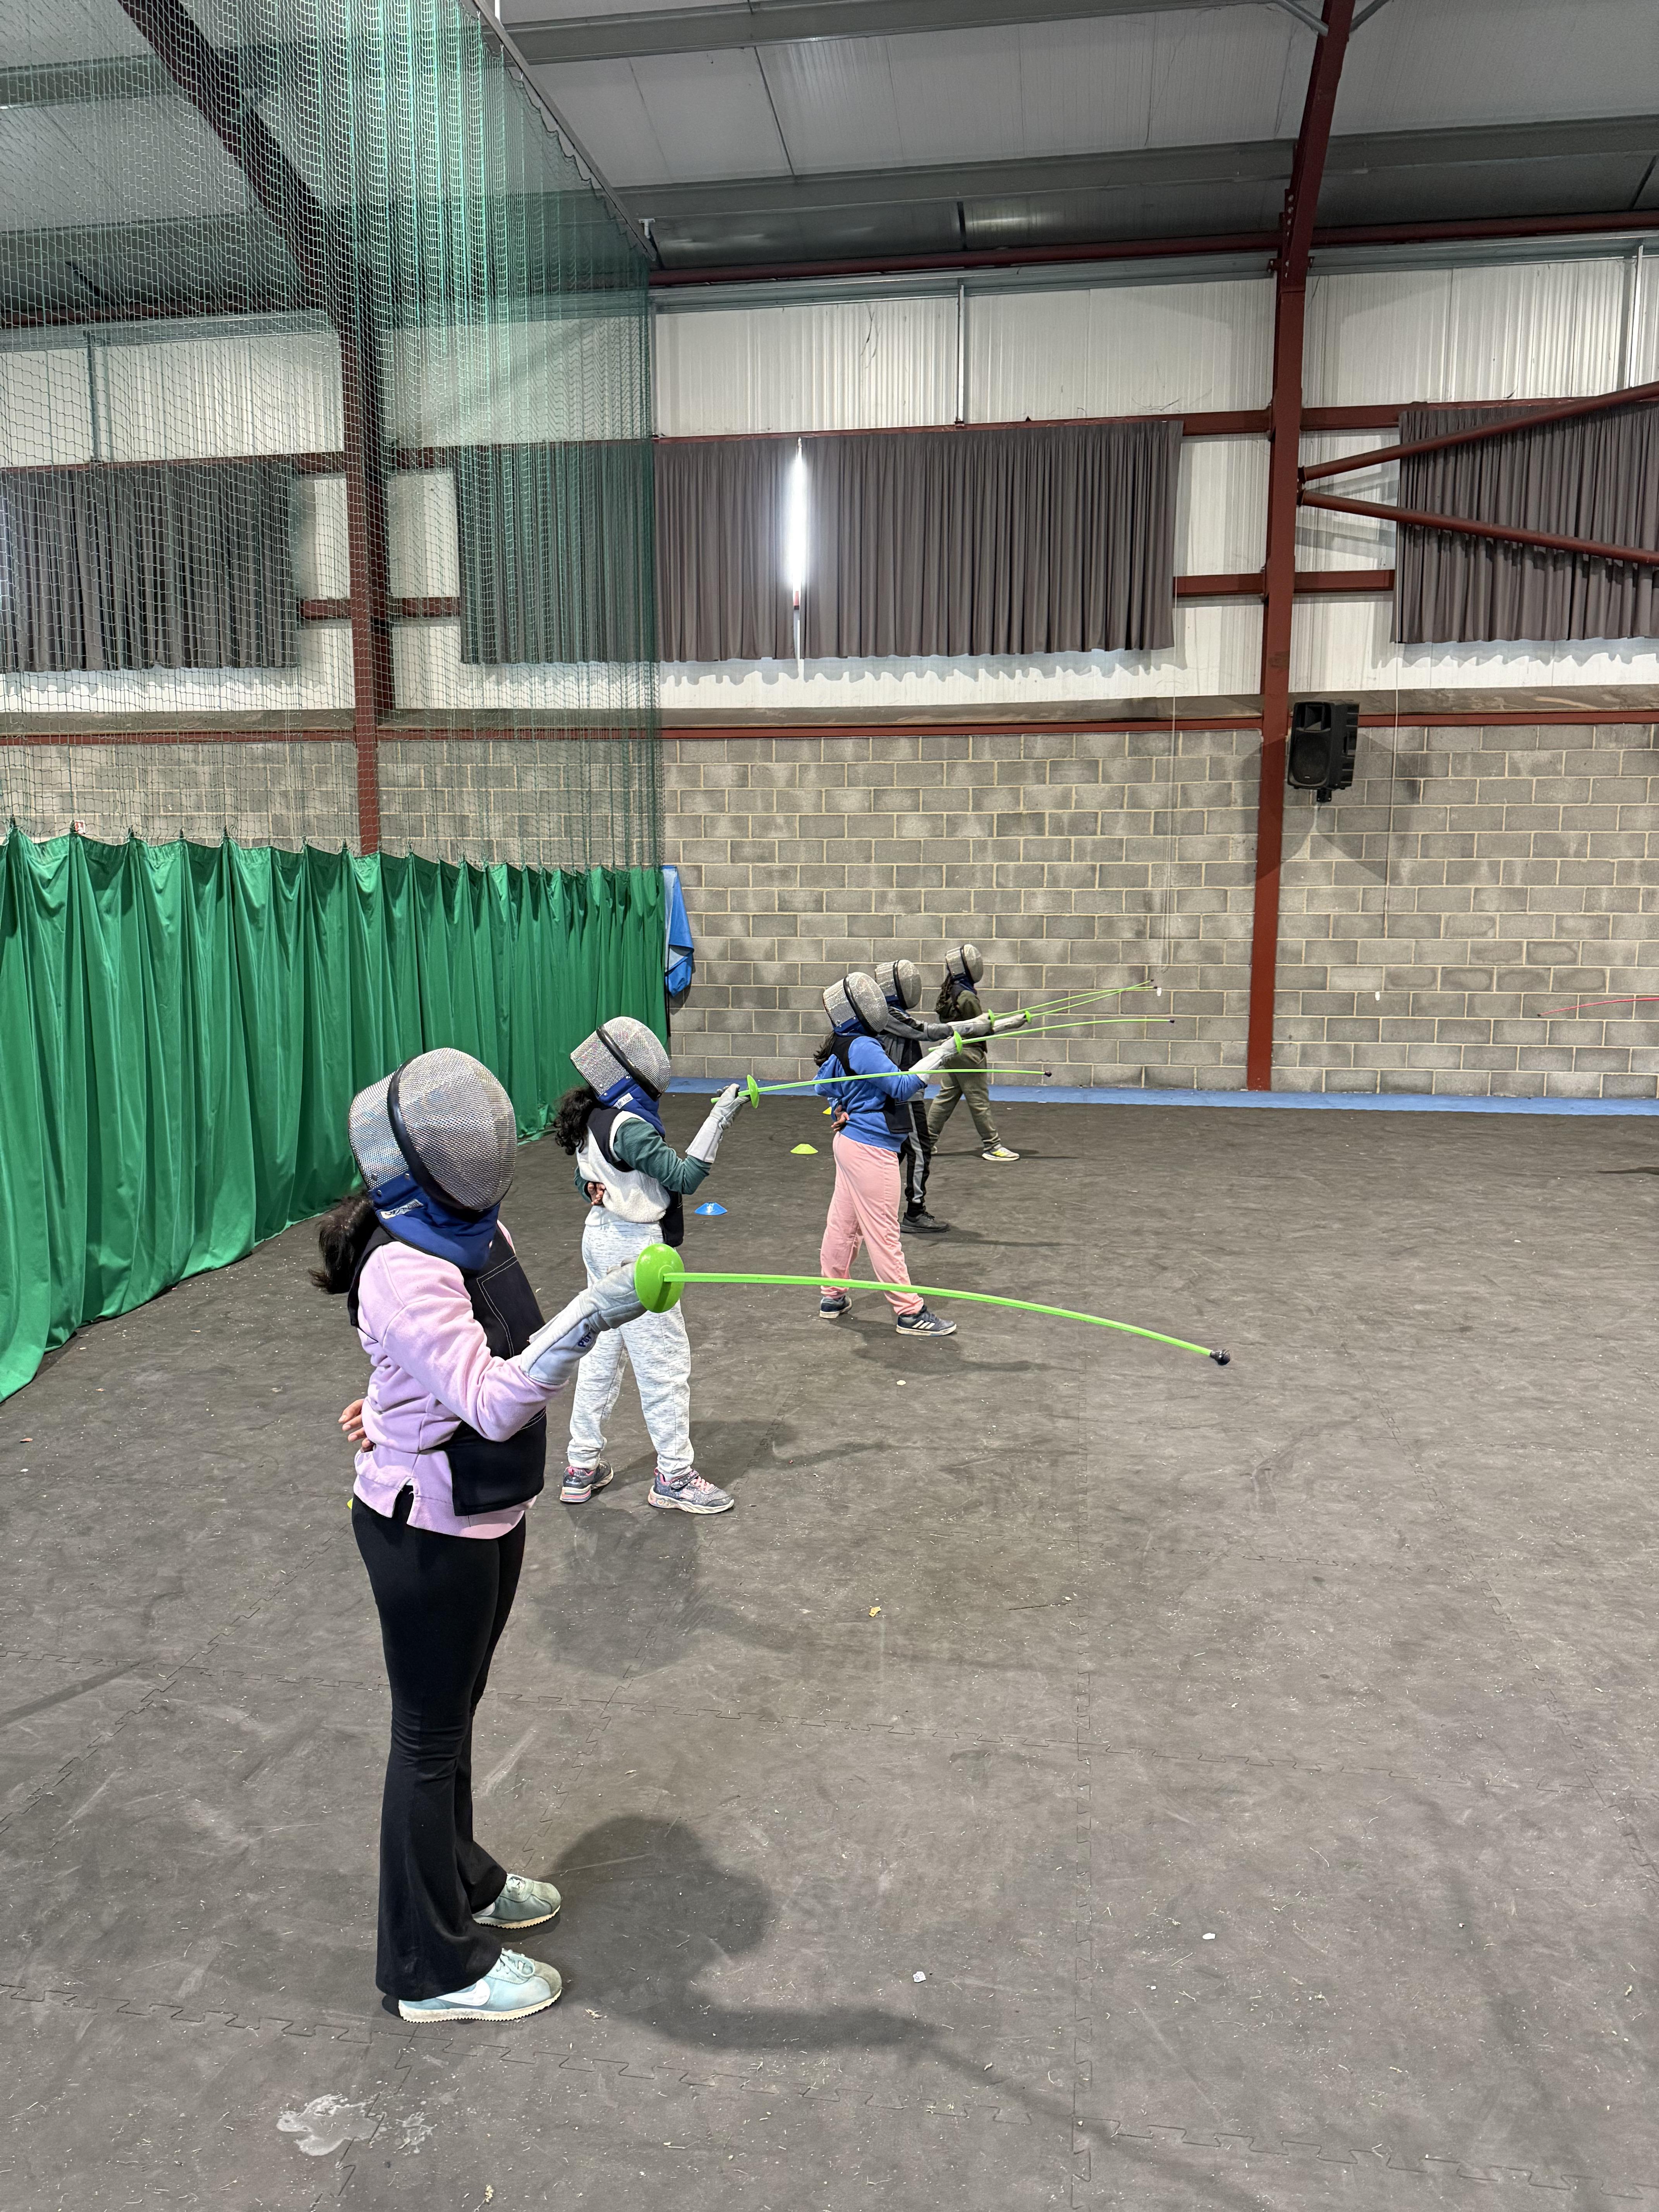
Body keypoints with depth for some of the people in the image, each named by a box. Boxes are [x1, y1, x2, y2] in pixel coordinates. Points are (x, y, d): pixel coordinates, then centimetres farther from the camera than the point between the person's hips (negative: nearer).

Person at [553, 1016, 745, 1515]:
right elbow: (685, 1176, -24)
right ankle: (674, 1477, 11)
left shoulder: (592, 1119, 6)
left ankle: (582, 1467, 26)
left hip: (602, 1240, 10)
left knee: (602, 1353, 17)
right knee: (666, 1362, 1)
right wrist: (719, 1118, -26)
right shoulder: (629, 1127, -23)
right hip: (636, 1250, -10)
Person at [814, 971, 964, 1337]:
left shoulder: (841, 1047, 8)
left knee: (843, 1223, 17)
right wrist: (939, 1054, -21)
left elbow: (822, 1085, 23)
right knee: (883, 1232, -4)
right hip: (871, 1149, -10)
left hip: (850, 1141, 10)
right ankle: (909, 1313, 3)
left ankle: (832, 1297, 29)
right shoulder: (862, 1047, -20)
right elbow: (901, 1087, -23)